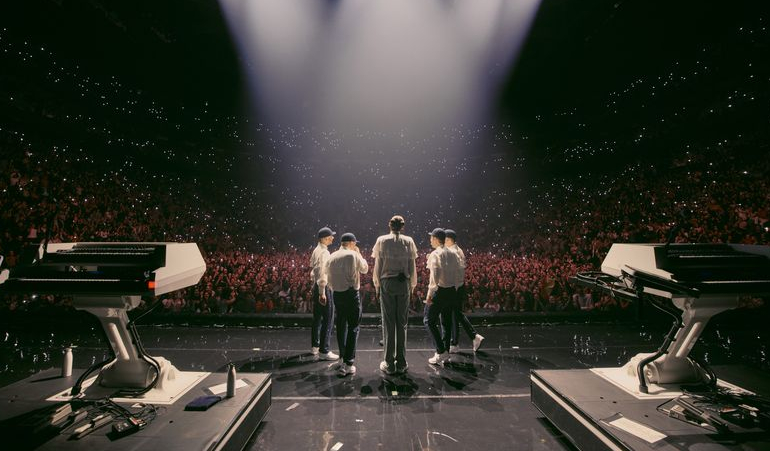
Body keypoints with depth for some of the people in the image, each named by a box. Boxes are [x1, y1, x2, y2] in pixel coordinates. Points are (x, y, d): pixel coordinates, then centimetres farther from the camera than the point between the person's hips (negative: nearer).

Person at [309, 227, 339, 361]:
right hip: (324, 288, -10)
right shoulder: (323, 252, -18)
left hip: (316, 286, 10)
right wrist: (322, 293, -24)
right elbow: (321, 273, -24)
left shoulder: (316, 250, 13)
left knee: (317, 318, 19)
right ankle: (323, 351, 3)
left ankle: (315, 346, 31)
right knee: (328, 319, -3)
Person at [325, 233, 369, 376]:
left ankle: (343, 358, 26)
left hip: (337, 294, 5)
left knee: (341, 326, 16)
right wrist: (359, 254, 14)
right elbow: (365, 269, 6)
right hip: (351, 294, -5)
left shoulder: (332, 257, 7)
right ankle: (348, 363, -1)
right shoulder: (353, 255, -8)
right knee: (353, 327, 1)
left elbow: (328, 276, 11)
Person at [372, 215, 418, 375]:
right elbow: (412, 266, 4)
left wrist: (377, 284, 10)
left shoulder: (382, 240, -1)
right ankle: (401, 363, 16)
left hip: (387, 283, -1)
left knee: (388, 323, 5)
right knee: (402, 323, 8)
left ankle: (389, 364, 11)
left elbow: (378, 266, 0)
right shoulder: (408, 241, 2)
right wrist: (412, 285, 14)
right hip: (404, 283, 1)